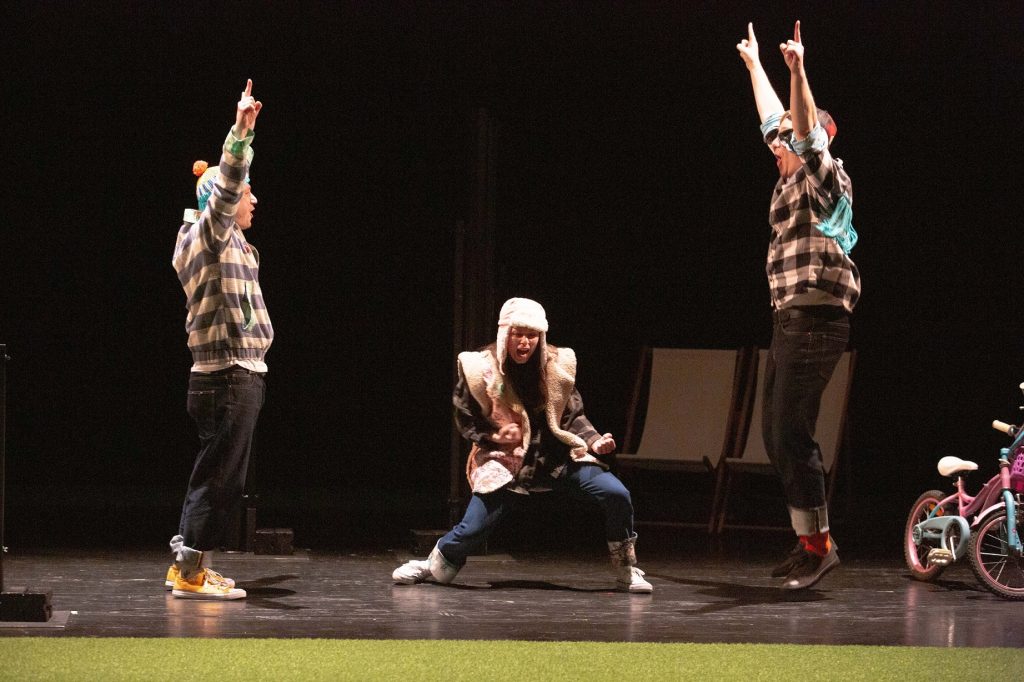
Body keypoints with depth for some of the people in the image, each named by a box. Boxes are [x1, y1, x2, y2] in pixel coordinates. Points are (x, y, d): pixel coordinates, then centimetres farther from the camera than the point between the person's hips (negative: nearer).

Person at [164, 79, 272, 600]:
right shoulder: (210, 236, -9)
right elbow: (225, 186, -27)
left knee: (215, 474, 14)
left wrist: (244, 134, 44)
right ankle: (191, 575, -5)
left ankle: (187, 565, 19)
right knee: (220, 476, -8)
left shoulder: (231, 243, 17)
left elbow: (231, 182, 37)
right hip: (229, 377, -10)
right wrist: (241, 131, -39)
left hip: (237, 376, 10)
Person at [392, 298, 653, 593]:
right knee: (471, 529, -9)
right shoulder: (481, 369, -9)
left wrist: (594, 440, -10)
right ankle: (432, 565, 24)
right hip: (505, 462, -2)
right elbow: (465, 420, 3)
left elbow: (574, 415, 6)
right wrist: (495, 436, -14)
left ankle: (627, 571, 2)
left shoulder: (557, 365, -5)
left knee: (616, 495, -16)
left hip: (558, 456, 2)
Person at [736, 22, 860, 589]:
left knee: (791, 435, -12)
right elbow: (773, 122, 30)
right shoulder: (790, 183, 17)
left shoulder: (823, 180, -6)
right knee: (777, 436, 9)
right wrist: (754, 65, 38)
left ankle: (817, 543, -9)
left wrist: (797, 72, -37)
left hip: (815, 322, -10)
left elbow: (809, 133, -25)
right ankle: (808, 540, 14)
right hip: (789, 322, 10)